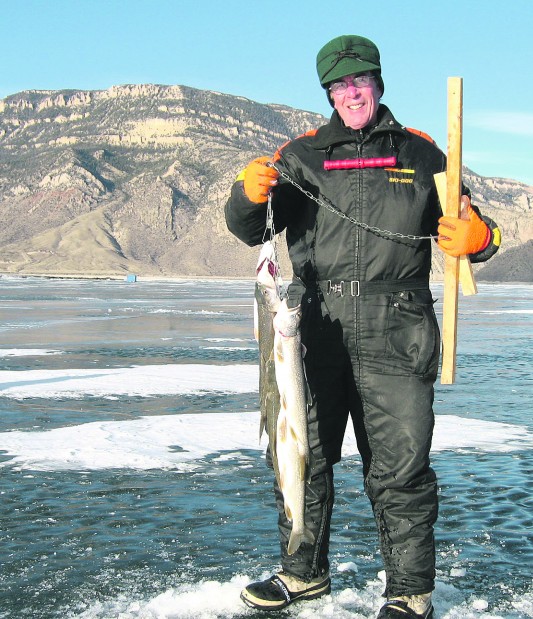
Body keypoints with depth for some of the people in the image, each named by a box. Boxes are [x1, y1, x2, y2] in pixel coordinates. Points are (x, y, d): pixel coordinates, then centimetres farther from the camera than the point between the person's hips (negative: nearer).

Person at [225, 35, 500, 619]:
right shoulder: (303, 154, 13)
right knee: (300, 455, 9)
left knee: (400, 470, -3)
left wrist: (476, 237, -8)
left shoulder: (420, 153, 13)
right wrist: (249, 195, -14)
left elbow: (467, 226, 16)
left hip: (395, 335, -2)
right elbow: (250, 230, 9)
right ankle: (304, 571, 27)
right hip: (316, 328, 2)